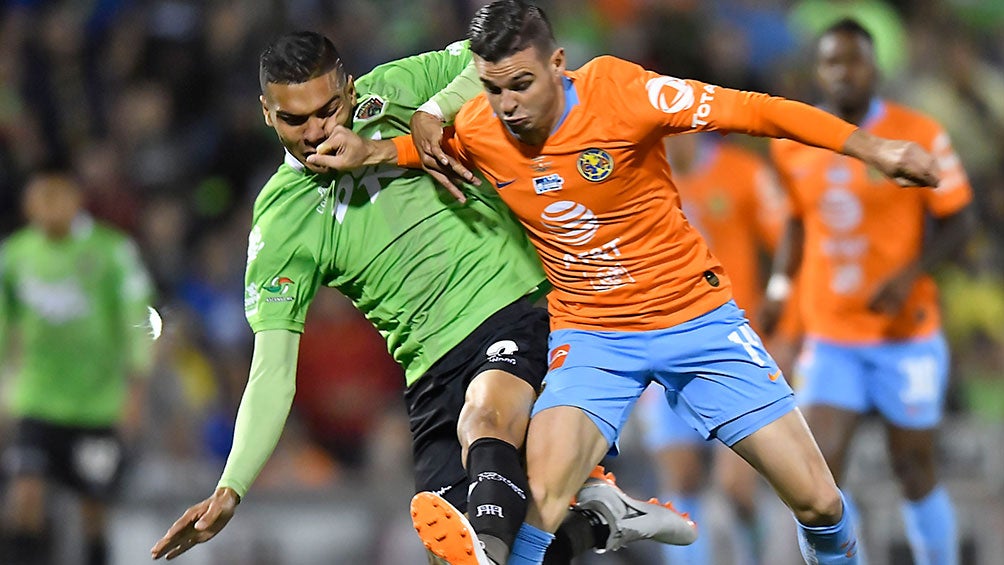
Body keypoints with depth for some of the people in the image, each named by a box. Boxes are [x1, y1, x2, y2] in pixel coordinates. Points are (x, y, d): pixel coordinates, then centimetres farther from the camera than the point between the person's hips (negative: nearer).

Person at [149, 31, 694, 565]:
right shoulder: (280, 224, 0)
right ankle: (594, 516, 10)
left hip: (522, 307, -2)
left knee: (484, 415, -35)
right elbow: (273, 370, -2)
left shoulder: (393, 93, 2)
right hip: (435, 372, 3)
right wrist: (230, 490, -14)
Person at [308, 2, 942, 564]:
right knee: (539, 503, -26)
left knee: (819, 501, -2)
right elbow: (424, 143, 15)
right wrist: (367, 151, -6)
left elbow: (753, 111, -19)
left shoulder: (619, 91, -20)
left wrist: (871, 147, -25)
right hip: (590, 334, 1)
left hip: (696, 315, -1)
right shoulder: (479, 130, -8)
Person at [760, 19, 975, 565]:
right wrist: (780, 284, 5)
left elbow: (956, 222, -5)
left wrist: (909, 274, -20)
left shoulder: (919, 136, -8)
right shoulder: (793, 145, 3)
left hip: (905, 333, -2)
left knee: (916, 473, 7)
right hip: (829, 339, 3)